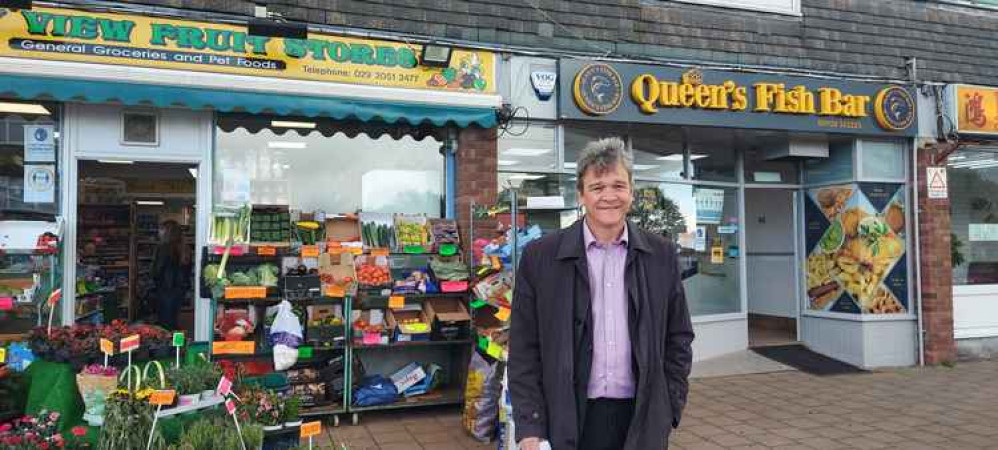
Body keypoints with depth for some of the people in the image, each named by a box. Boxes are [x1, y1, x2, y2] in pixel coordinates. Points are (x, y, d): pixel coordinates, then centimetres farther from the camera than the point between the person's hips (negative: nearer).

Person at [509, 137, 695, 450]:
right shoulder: (540, 257, -5)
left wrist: (669, 411, 2)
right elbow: (524, 350, -4)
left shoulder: (662, 256, 2)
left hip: (642, 421, 2)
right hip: (568, 423, -1)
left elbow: (677, 341, 8)